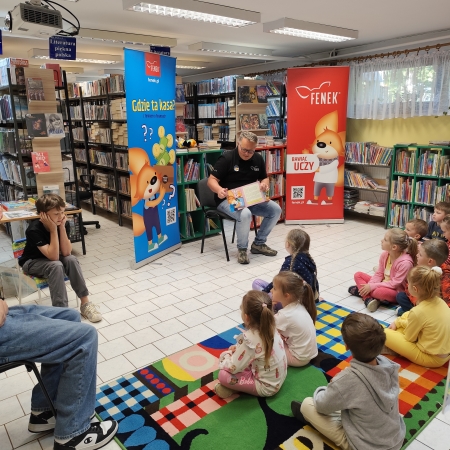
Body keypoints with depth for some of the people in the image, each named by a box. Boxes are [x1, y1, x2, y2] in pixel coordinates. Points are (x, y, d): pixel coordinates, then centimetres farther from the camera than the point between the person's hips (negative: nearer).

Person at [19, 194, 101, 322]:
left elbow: (66, 253, -23)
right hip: (32, 263, -5)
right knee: (56, 266, -34)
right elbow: (54, 257, -37)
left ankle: (85, 303, -18)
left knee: (71, 260, -25)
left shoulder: (64, 224, -16)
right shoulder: (34, 230, -31)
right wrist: (53, 229, -38)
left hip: (50, 257, 5)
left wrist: (62, 227, -30)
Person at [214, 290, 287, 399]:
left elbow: (233, 368, -22)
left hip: (266, 387, -8)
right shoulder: (270, 328, -10)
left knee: (223, 375, -13)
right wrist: (239, 347, 1)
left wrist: (224, 357, -2)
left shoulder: (249, 339, -32)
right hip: (278, 378, 8)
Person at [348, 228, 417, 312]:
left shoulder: (405, 262, -28)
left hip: (396, 292, -8)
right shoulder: (385, 254, -6)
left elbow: (395, 284, -25)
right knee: (358, 275, -1)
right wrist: (369, 285, -16)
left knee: (382, 292, -41)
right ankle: (368, 299, -23)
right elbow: (379, 274, 2)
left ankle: (361, 290, -12)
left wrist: (372, 286, -26)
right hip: (383, 284, 8)